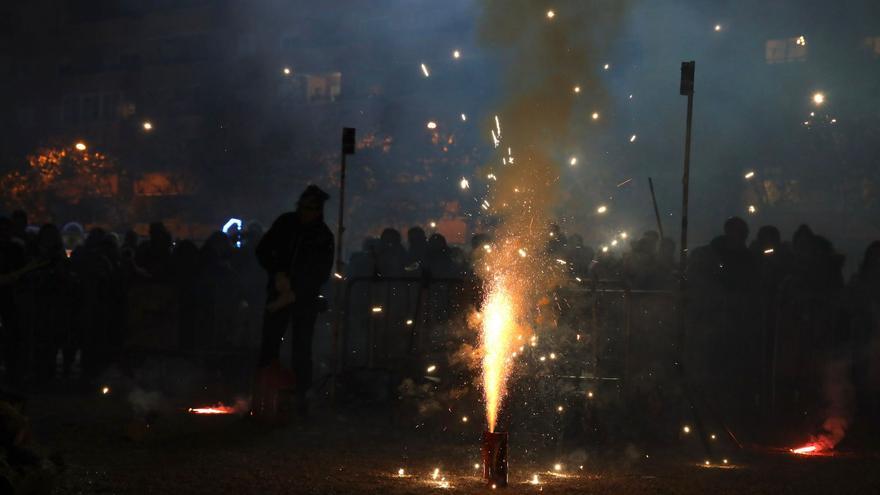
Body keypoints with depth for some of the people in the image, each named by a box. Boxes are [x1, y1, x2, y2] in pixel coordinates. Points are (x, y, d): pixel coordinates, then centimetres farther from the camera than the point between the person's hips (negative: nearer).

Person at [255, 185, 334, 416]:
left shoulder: (324, 236, -3)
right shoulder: (286, 223, 3)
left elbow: (321, 275, -4)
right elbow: (263, 250, 7)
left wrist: (294, 294, -12)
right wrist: (278, 274, -8)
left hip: (306, 298, -1)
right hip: (280, 293, 2)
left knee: (302, 347, -5)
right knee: (269, 342, -7)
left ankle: (301, 397, 0)